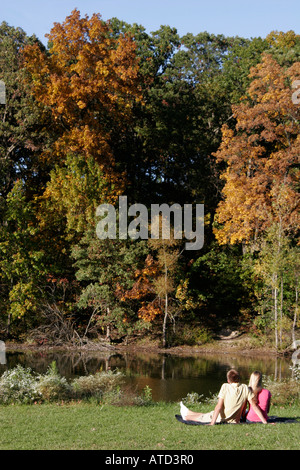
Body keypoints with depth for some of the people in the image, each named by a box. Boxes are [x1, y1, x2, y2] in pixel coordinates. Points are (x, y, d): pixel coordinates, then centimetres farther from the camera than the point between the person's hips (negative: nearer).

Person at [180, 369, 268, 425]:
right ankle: (187, 413, 51)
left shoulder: (225, 387, -17)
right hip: (235, 420, 3)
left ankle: (187, 417, 53)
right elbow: (254, 406, -13)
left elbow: (219, 406, -19)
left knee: (203, 417, 26)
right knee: (207, 414, 29)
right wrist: (265, 421, -10)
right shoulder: (245, 388, -10)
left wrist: (212, 423, -18)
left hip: (222, 418, -3)